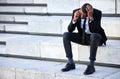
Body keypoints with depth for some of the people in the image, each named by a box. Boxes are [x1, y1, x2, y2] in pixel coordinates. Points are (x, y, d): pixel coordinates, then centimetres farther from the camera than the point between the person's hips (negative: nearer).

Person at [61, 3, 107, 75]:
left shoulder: (97, 13, -23)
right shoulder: (76, 12, -12)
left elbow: (96, 30, -33)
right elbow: (70, 30, -11)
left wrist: (91, 17, -44)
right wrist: (74, 20, -30)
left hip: (96, 37, -4)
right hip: (82, 37, 5)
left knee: (94, 36, -39)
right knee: (66, 35, -17)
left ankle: (91, 65, -32)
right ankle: (71, 63, -13)